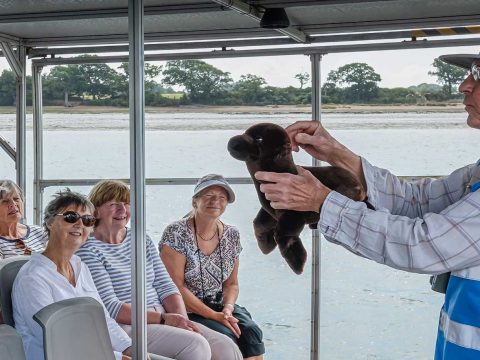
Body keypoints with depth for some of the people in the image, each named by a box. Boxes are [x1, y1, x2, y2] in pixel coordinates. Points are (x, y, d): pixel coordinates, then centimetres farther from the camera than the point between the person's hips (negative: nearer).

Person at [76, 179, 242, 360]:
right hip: (126, 325, -7)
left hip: (162, 317, 7)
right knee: (196, 345, -28)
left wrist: (182, 319, -8)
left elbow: (165, 287, 12)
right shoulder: (88, 249, -5)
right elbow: (110, 308, -13)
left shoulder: (142, 240, 17)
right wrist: (164, 318, -19)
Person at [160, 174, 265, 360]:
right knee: (226, 336, -30)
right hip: (187, 312, -5)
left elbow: (231, 283, 14)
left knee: (251, 330, -23)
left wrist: (228, 308, -9)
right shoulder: (176, 233, -10)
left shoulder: (231, 235, 7)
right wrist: (214, 316, -18)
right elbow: (176, 287, -14)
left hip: (219, 306, 5)